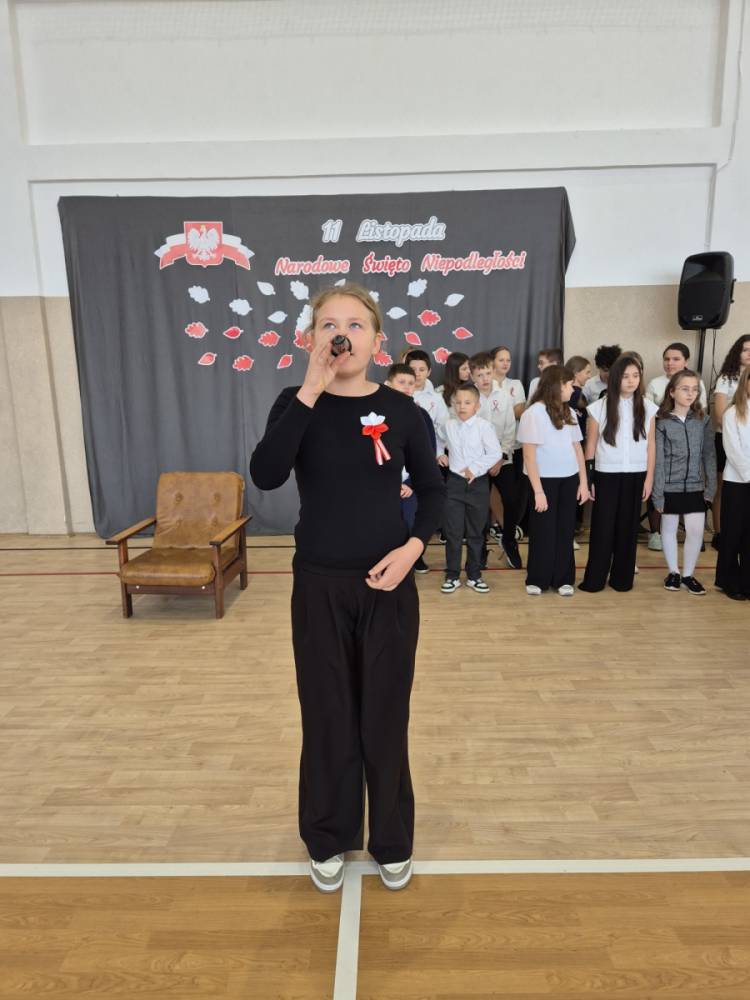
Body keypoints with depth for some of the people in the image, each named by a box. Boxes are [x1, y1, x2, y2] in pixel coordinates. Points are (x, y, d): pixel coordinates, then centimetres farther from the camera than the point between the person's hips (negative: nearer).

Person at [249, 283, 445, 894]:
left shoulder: (400, 409, -3)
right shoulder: (296, 404, -3)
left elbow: (433, 488, 6)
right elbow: (265, 476, -21)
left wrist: (414, 545, -12)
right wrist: (310, 393, -24)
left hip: (388, 584, 0)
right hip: (319, 585, 0)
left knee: (385, 716, 13)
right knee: (327, 716, 13)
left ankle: (393, 843, 36)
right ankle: (328, 841, 37)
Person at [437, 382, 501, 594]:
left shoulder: (484, 426, -8)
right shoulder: (448, 426, 3)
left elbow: (496, 453, -12)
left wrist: (475, 468, -16)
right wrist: (440, 455, 9)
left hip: (478, 483, -2)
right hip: (455, 482, 2)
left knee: (476, 533, 9)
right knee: (453, 532, 3)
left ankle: (474, 576, 21)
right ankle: (452, 576, 13)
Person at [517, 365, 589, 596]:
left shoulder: (568, 412, 11)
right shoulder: (534, 413, -8)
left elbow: (577, 449, 12)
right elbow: (529, 456, -10)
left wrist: (583, 482, 6)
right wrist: (538, 491, -13)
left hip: (569, 480, 5)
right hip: (545, 480, -5)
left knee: (565, 531, 9)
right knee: (543, 532, 5)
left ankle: (563, 579, 20)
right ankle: (537, 580, 18)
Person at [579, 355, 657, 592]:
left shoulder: (647, 407, 2)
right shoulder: (599, 407, -4)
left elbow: (651, 445, 5)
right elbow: (591, 446, 0)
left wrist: (649, 478, 2)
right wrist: (588, 478, -1)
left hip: (635, 476, 2)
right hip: (607, 475, -2)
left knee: (628, 527, 8)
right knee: (602, 528, 3)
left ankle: (622, 578, 20)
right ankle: (594, 579, 12)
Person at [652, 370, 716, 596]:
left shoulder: (703, 420, 2)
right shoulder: (662, 422, -7)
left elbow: (709, 455, 4)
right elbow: (658, 460, -8)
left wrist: (711, 486, 0)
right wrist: (657, 493, -10)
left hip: (695, 486, 2)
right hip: (670, 486, -2)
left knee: (696, 530, 1)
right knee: (669, 528, 10)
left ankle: (688, 574, 19)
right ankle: (673, 572, 27)